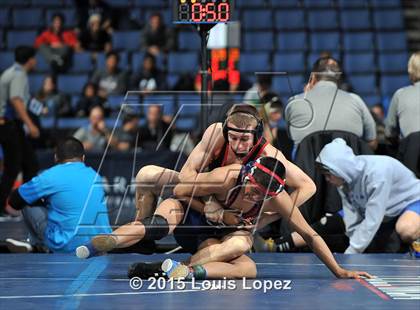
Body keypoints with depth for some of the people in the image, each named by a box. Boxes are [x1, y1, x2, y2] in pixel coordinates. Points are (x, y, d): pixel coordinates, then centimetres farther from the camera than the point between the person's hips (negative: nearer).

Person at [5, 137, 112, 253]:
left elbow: (15, 201, 5)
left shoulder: (51, 177, -7)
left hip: (68, 248, -6)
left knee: (28, 203, 9)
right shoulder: (95, 175, 11)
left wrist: (43, 201, 22)